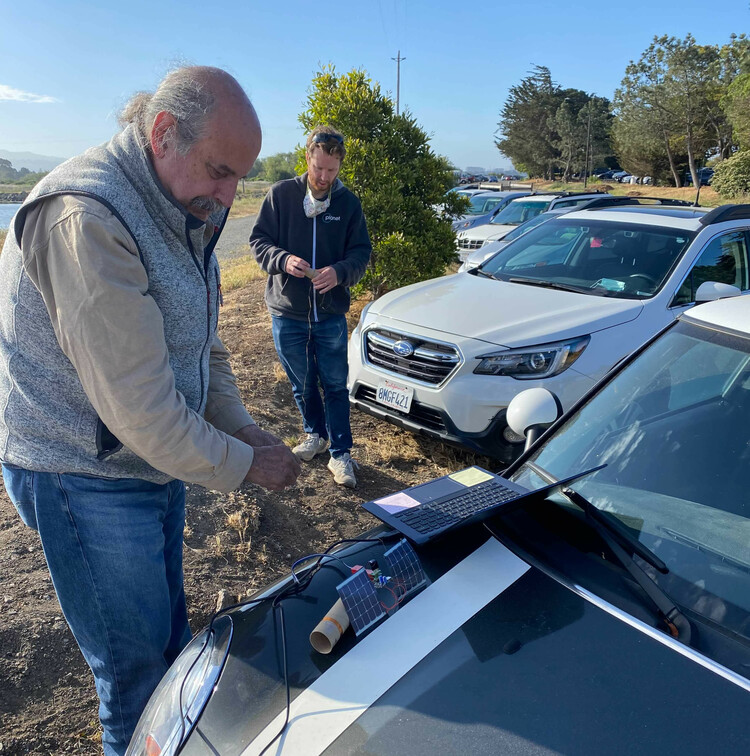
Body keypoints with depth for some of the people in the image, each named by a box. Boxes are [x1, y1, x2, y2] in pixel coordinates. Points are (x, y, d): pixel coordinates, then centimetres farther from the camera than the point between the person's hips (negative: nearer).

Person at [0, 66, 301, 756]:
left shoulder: (184, 210, 3)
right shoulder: (87, 219, -28)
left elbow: (202, 342, 13)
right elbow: (137, 405, -28)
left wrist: (240, 426, 1)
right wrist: (243, 465, -16)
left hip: (156, 457, 9)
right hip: (84, 474, -8)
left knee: (169, 629, 25)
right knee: (135, 660, 9)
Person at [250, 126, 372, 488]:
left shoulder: (348, 203, 0)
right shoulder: (281, 194, -3)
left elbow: (361, 251, 1)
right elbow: (258, 240, -1)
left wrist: (340, 271, -21)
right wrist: (283, 259, -22)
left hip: (330, 312, 0)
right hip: (287, 310, 1)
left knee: (335, 384, 4)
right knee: (301, 382, 15)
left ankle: (340, 452, 15)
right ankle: (315, 433, 38)